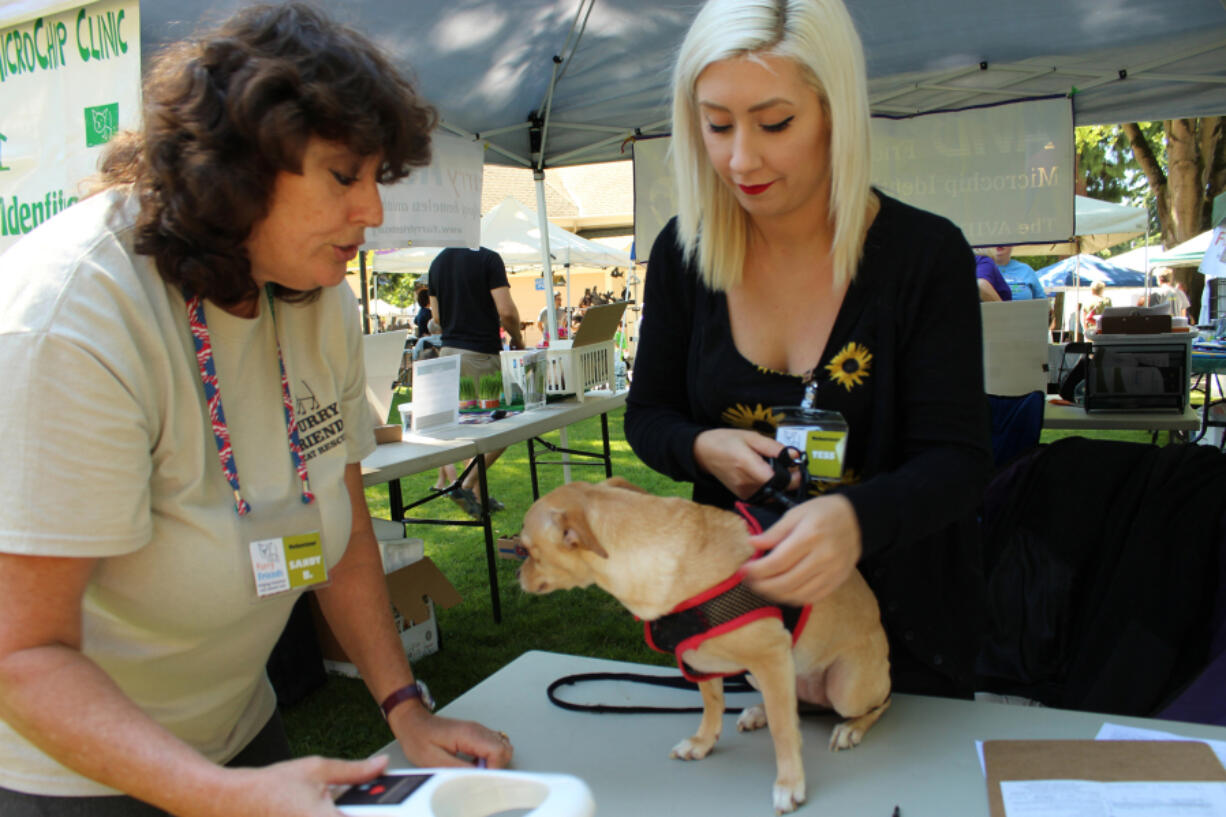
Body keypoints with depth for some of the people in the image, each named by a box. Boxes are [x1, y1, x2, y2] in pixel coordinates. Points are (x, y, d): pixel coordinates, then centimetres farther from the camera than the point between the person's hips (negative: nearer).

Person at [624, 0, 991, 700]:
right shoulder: (682, 253, -8)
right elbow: (648, 414, 1)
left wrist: (856, 517, -41)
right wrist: (703, 449, -22)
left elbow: (956, 459, -20)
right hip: (736, 600, 3)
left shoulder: (927, 254, -17)